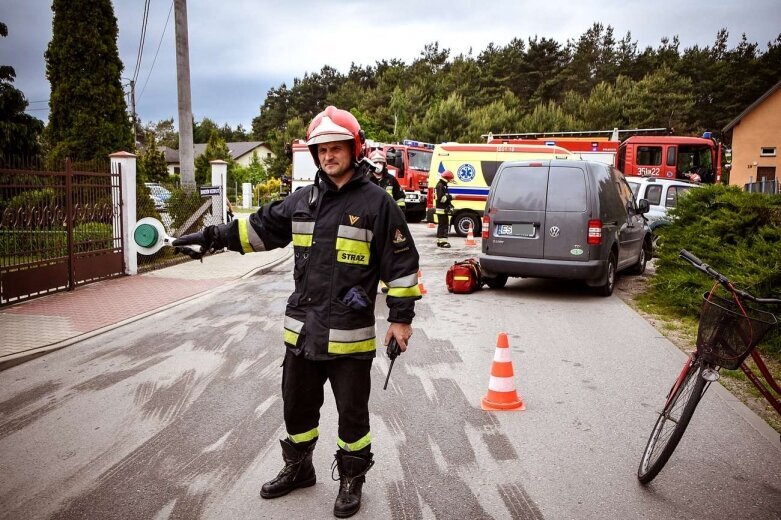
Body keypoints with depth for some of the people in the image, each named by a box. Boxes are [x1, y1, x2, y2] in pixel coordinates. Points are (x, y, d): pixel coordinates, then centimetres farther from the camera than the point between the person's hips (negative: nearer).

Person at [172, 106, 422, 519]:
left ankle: (351, 479, 30)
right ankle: (298, 468, 41)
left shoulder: (376, 202, -8)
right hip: (302, 329, 5)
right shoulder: (302, 200, 7)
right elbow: (261, 227, 14)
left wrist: (401, 317, -9)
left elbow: (401, 262, -8)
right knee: (297, 404, 19)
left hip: (350, 334, -5)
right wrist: (215, 237, 3)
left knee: (352, 411, 10)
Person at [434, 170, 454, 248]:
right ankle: (442, 241, -11)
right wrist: (451, 197, -17)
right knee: (443, 225, -11)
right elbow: (441, 198, -23)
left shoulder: (443, 185, 18)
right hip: (442, 209, -11)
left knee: (441, 225, 14)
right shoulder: (440, 186, -16)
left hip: (444, 209, 11)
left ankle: (440, 241, 20)